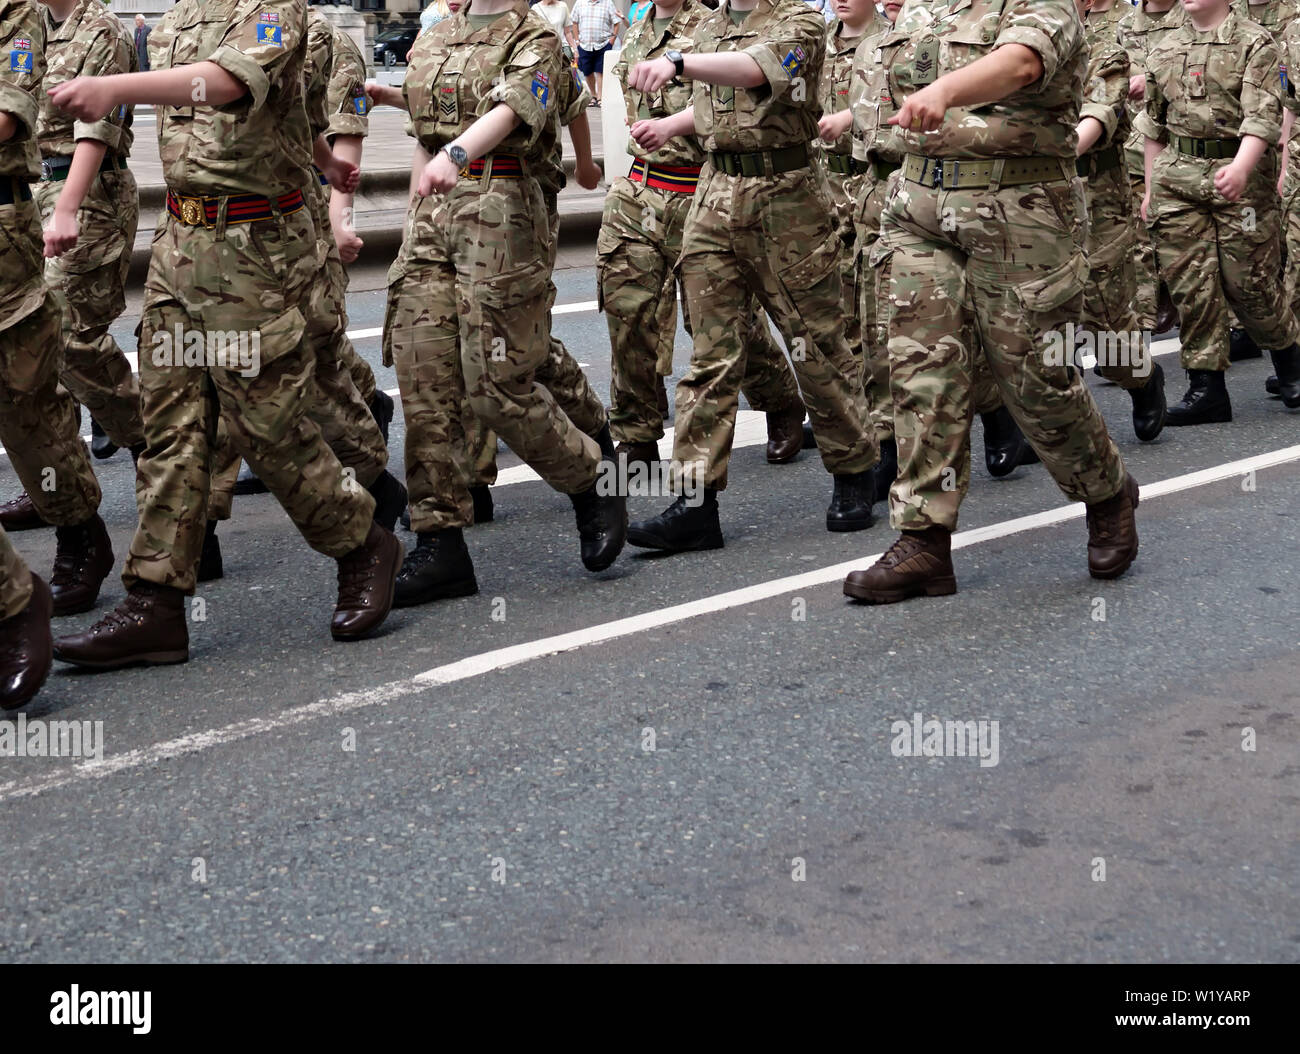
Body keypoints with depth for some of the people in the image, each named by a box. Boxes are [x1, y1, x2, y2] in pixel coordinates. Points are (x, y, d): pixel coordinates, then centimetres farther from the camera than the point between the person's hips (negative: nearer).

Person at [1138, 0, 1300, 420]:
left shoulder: (1256, 43, -2)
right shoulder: (1164, 51, 15)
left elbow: (1262, 117, -14)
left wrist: (1241, 168, -30)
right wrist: (1151, 190, 19)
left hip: (1241, 178, -4)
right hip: (1177, 177, 5)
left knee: (1248, 282, 0)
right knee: (1190, 285, 0)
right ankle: (1206, 387, 6)